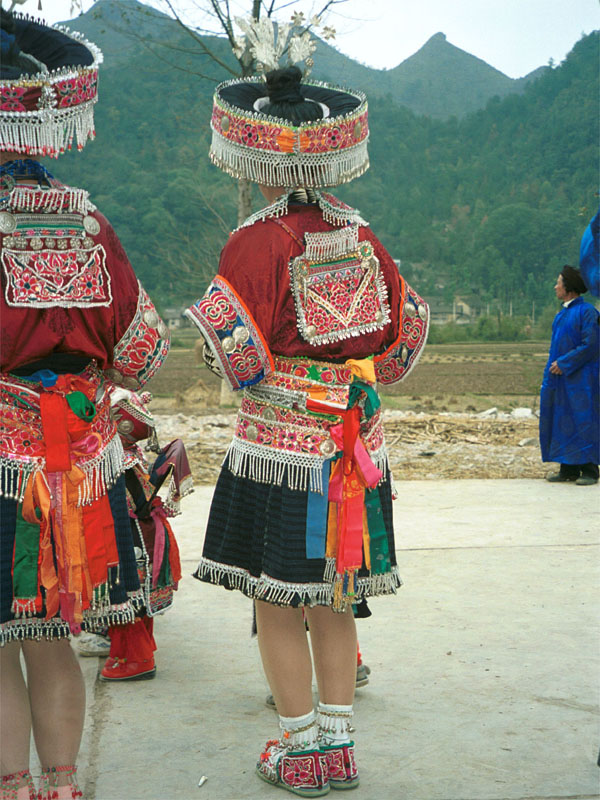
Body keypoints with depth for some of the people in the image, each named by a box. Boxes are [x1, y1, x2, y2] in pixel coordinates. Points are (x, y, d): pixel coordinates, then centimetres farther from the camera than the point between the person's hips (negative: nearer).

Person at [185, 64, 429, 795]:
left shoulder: (258, 243, -13)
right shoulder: (359, 233, 4)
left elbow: (235, 350, -14)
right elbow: (407, 327, 10)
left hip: (277, 446, -5)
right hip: (353, 442, 6)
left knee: (275, 605, 7)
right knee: (333, 601, 15)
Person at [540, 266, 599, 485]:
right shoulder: (561, 314, 15)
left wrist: (564, 363, -15)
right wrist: (553, 365, 10)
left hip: (580, 378, -8)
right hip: (560, 378, 8)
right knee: (562, 423, 7)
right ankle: (568, 469, 14)